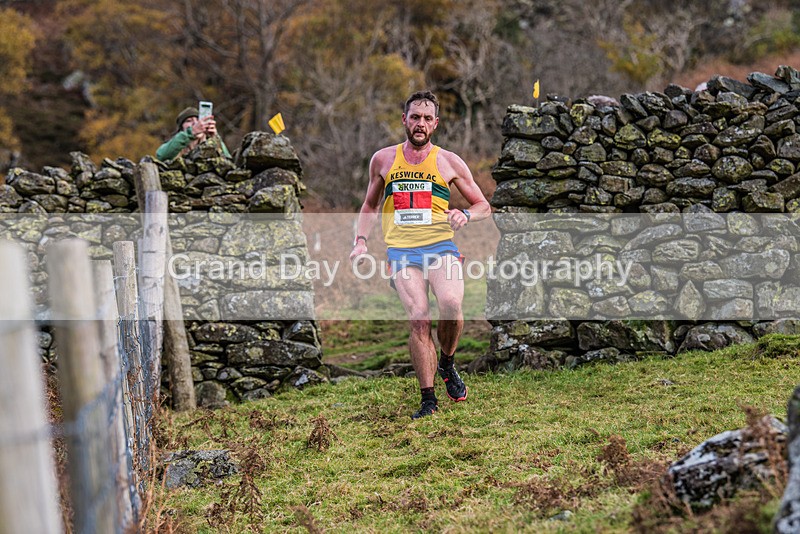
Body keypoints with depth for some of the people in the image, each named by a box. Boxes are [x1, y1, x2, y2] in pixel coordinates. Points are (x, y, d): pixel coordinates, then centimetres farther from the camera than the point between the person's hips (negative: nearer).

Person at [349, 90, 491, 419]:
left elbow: (484, 207, 16)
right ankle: (428, 399, -8)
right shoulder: (383, 159, 14)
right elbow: (370, 206, 26)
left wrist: (465, 215, -6)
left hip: (441, 245, -1)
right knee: (419, 317, -16)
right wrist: (361, 240, 11)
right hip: (401, 250, 1)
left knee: (451, 305, -27)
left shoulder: (449, 162, 10)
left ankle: (447, 363, 4)